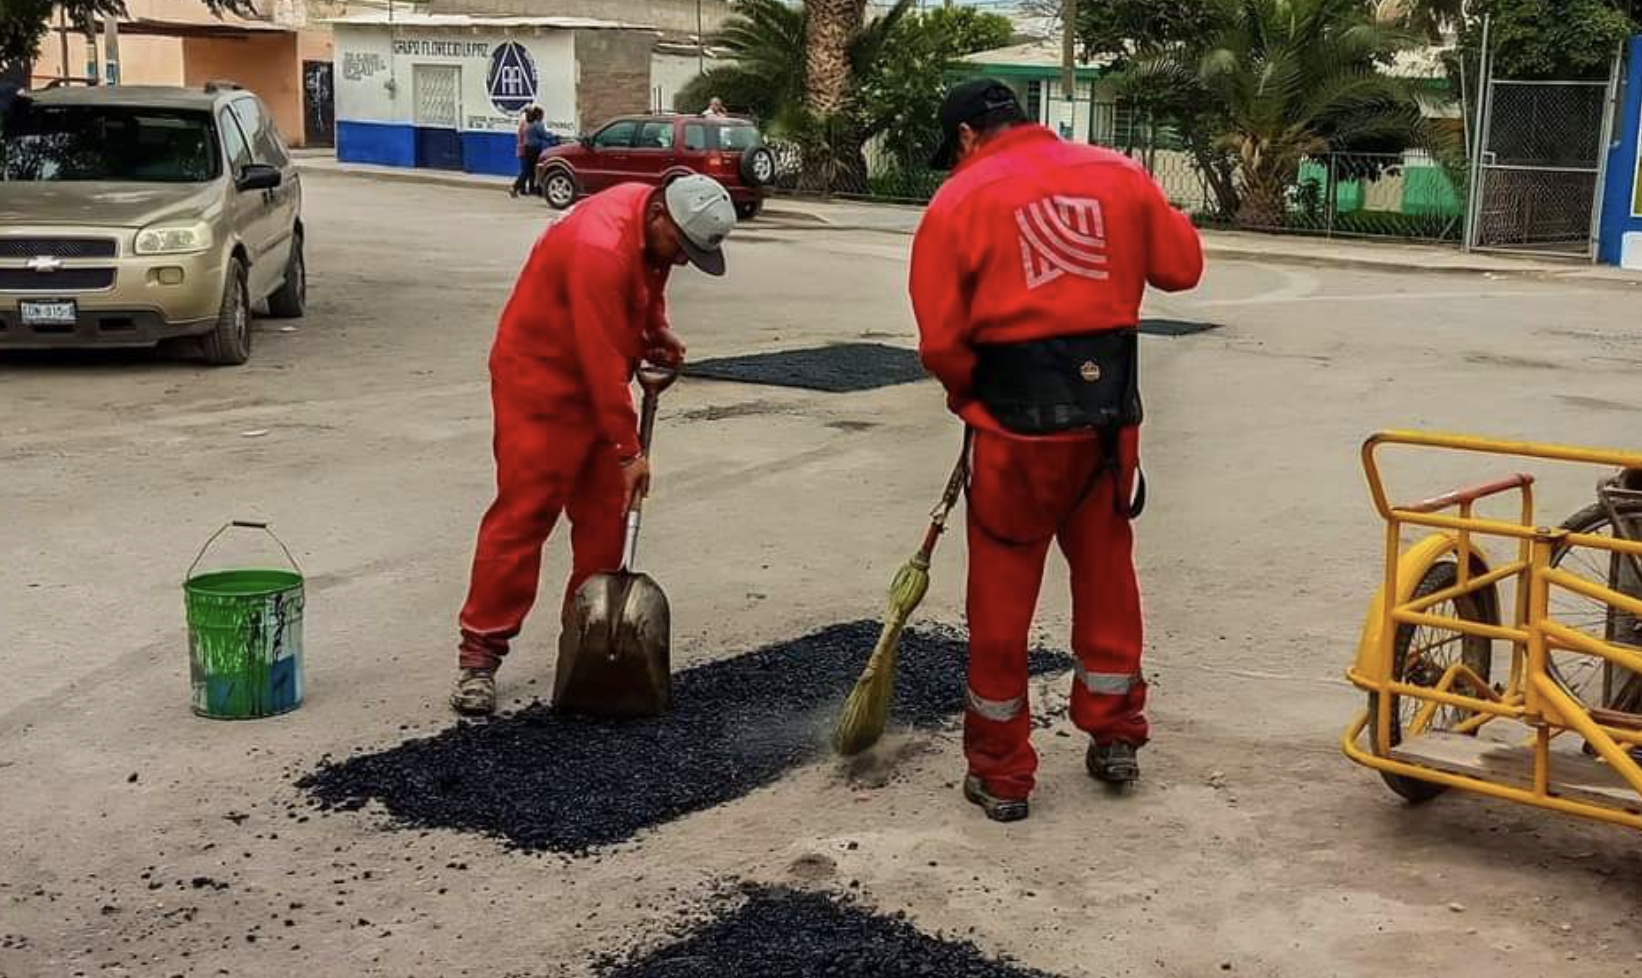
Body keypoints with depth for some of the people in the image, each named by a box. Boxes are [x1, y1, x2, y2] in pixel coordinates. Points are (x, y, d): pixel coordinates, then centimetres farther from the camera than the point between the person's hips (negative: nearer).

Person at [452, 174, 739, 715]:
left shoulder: (657, 220, -3)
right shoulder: (601, 248, -31)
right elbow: (603, 362, -30)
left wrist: (657, 329, 4)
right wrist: (628, 450, -25)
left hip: (597, 380, 9)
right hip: (540, 380, -9)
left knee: (606, 513, 9)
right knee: (523, 514, -11)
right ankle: (478, 655, -6)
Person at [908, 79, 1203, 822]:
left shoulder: (958, 201, -5)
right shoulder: (1118, 175, 5)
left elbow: (941, 341, -9)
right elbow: (1182, 266, 11)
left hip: (1017, 422, -4)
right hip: (1110, 410, 4)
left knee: (1002, 595, 8)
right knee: (1106, 573, 19)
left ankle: (1001, 773, 17)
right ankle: (1114, 737, 31)